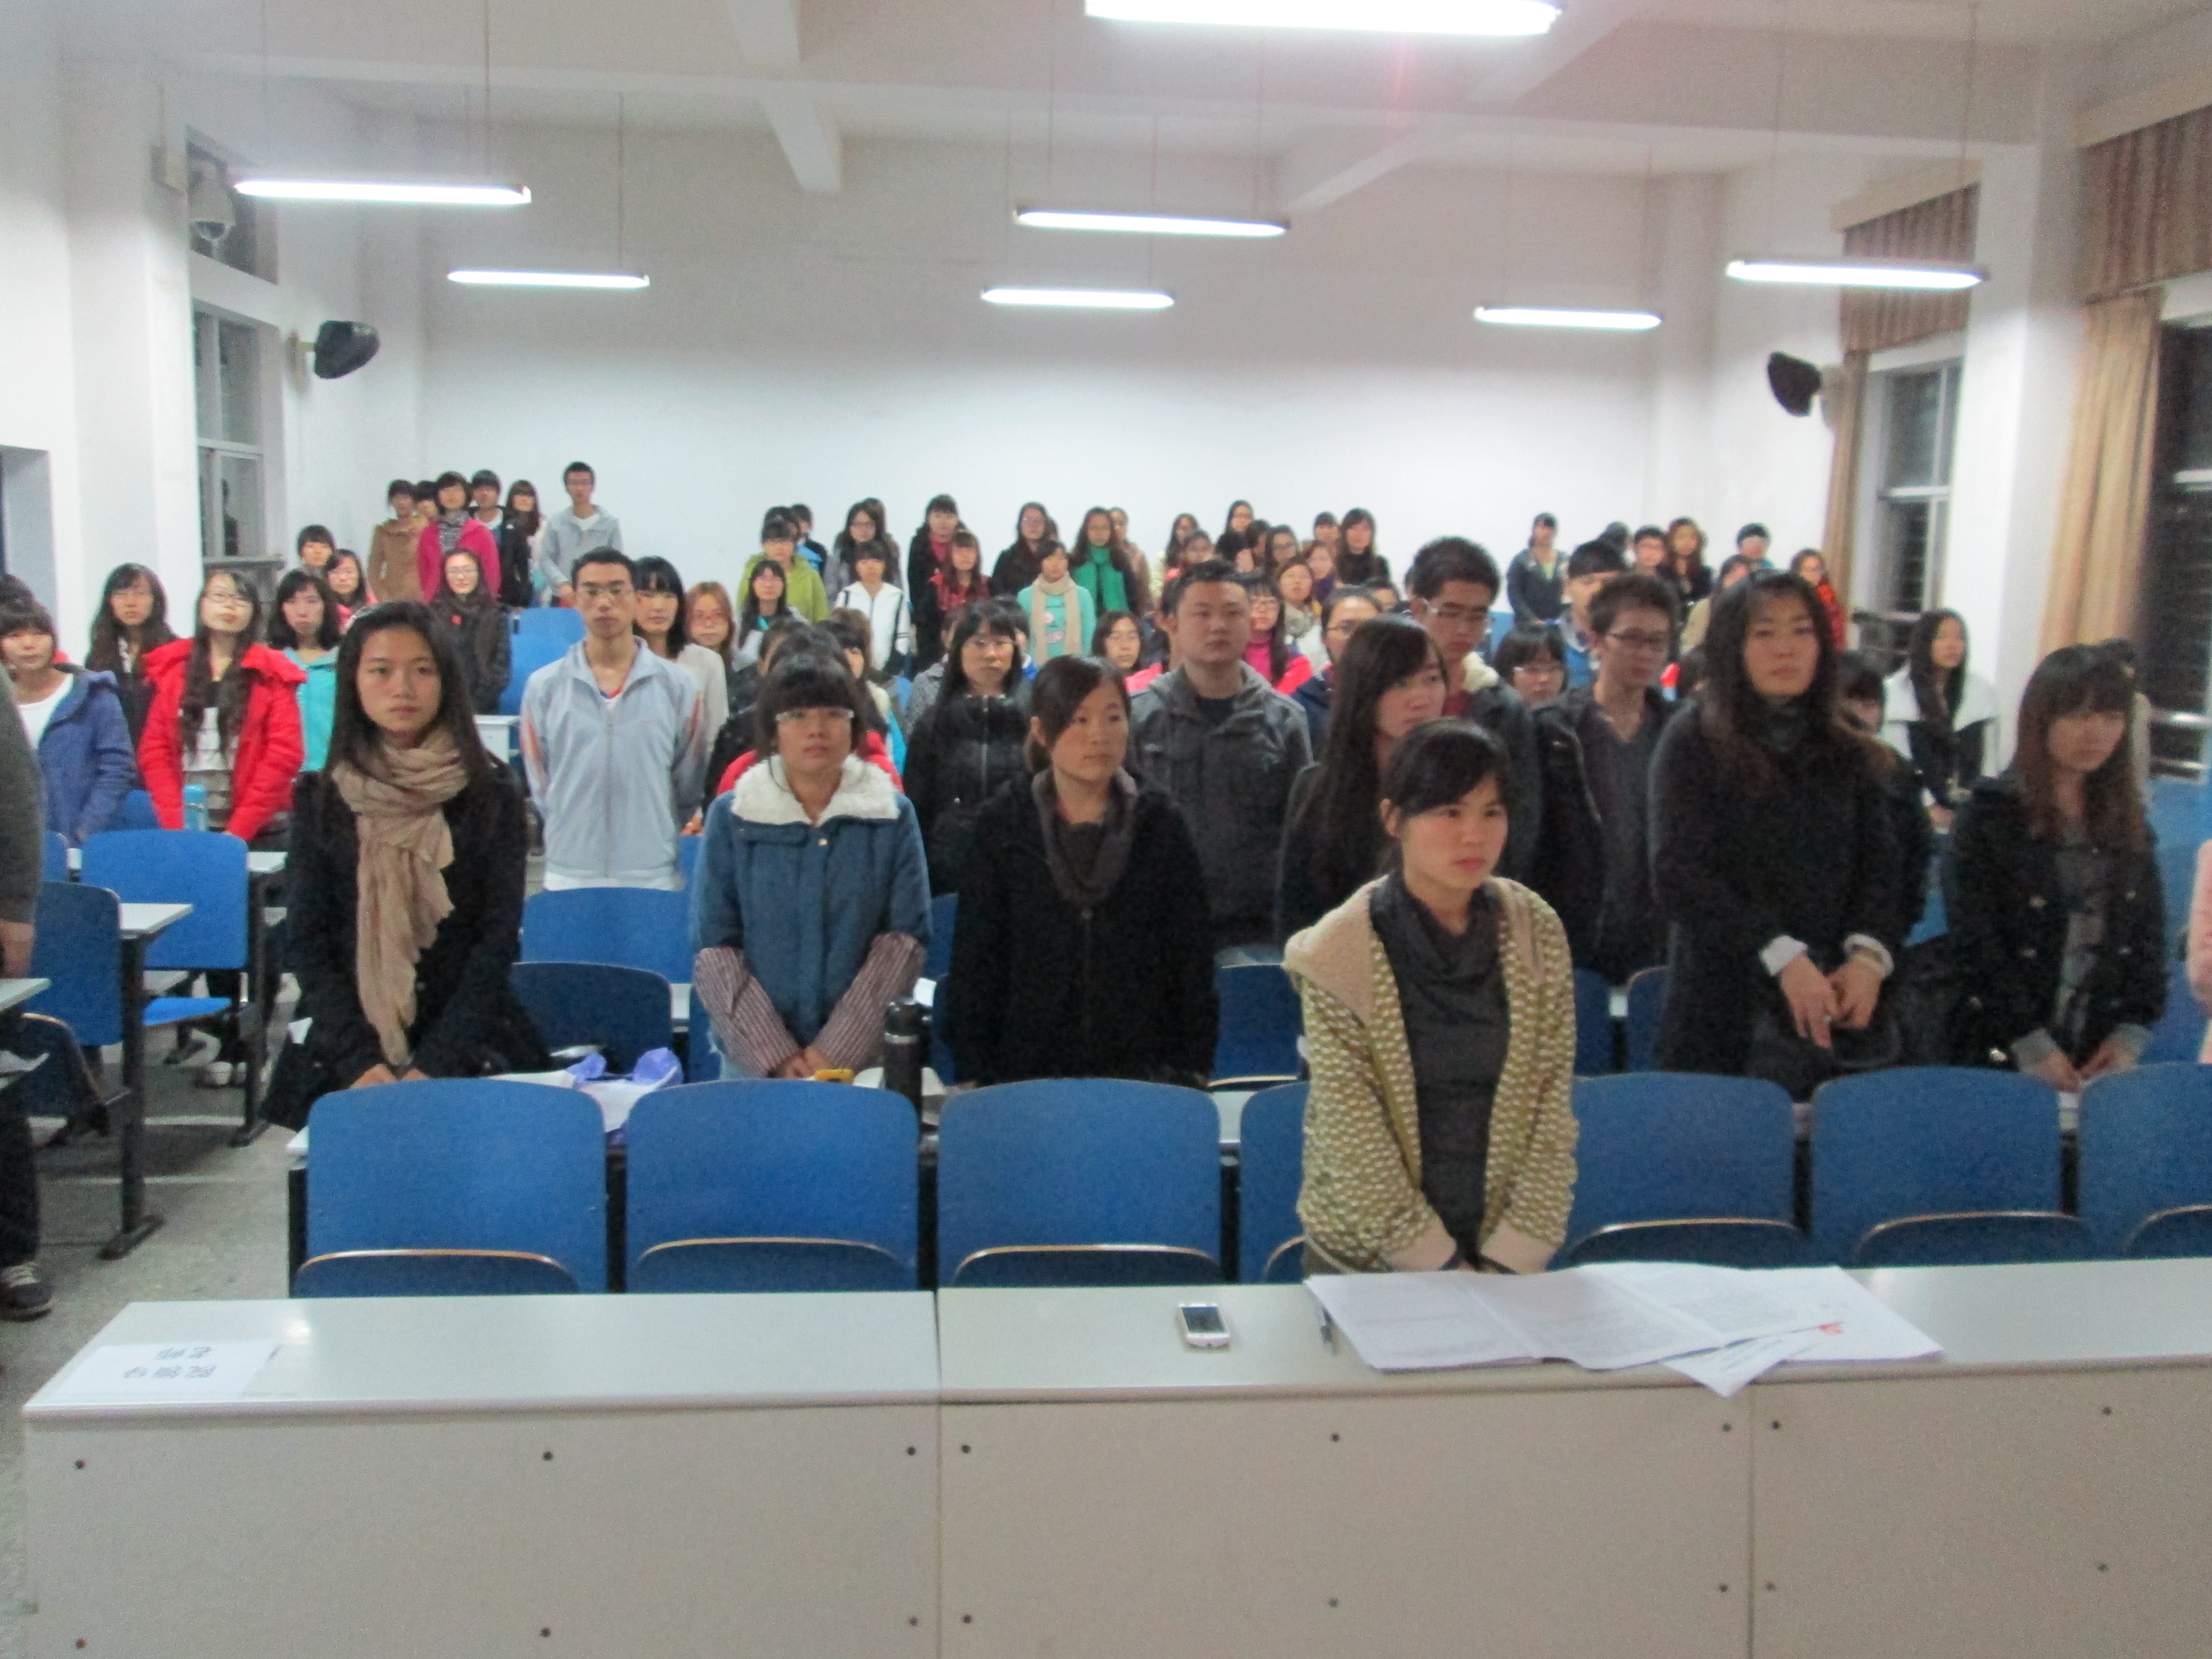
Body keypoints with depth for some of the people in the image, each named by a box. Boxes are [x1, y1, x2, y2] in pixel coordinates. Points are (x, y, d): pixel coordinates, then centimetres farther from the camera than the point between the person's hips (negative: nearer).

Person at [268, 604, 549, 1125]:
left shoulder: (490, 795, 0)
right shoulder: (319, 799, 4)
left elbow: (498, 939, -4)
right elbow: (307, 943, 0)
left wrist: (436, 1064, -13)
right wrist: (360, 1061, -12)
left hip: (466, 1053, -1)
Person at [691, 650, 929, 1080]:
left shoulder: (893, 816, 0)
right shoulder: (730, 816, 0)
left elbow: (905, 938, -5)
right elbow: (712, 947, -4)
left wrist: (837, 1051, -14)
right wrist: (775, 1053, -13)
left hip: (866, 1060, 0)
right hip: (753, 1060, 0)